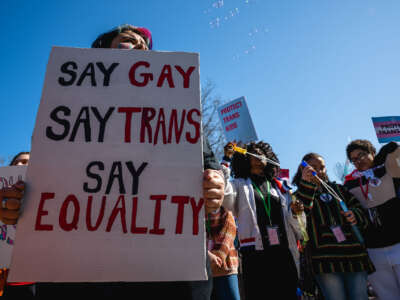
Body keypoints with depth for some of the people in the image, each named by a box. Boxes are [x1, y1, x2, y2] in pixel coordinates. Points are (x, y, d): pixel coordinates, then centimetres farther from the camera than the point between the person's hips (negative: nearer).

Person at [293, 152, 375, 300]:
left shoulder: (337, 189, 20)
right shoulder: (301, 193, 6)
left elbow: (360, 208, 23)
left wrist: (355, 215, -1)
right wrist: (306, 184, -21)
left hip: (354, 254, 4)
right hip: (326, 259, -4)